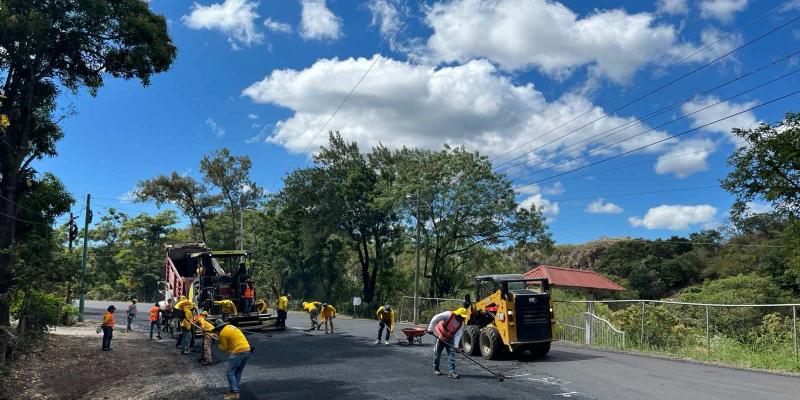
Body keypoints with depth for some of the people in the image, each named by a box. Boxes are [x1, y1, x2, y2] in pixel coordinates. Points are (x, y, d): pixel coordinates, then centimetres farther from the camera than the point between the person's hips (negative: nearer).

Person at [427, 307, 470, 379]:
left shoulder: (461, 324, -8)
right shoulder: (449, 315, -24)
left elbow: (458, 334, -11)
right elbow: (435, 318, -25)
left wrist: (456, 345, -24)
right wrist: (430, 328, -25)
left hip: (449, 339, 4)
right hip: (440, 336, -4)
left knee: (452, 353, -8)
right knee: (437, 353, 4)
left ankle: (451, 371, -11)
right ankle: (435, 369, 21)